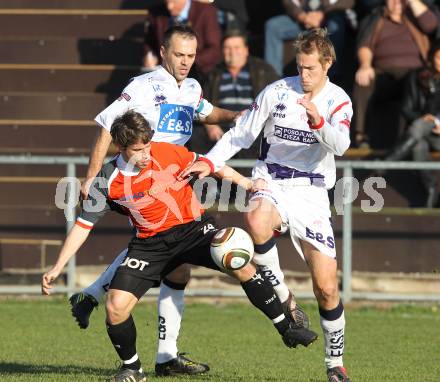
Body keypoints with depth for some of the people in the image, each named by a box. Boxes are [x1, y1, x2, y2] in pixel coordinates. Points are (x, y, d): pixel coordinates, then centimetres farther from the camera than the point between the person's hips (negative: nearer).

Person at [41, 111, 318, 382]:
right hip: (151, 242, 1)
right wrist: (57, 268, -10)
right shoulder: (108, 181, -13)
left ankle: (286, 329, -6)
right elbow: (83, 225, -6)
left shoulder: (168, 153, -13)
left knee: (242, 266, -23)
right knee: (116, 307, -15)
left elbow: (203, 164, 5)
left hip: (193, 227, 0)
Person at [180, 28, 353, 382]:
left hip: (312, 195, 0)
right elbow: (242, 133, 7)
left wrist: (319, 123, -40)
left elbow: (341, 145, -20)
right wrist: (210, 162, -6)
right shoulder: (277, 92, 0)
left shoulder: (338, 101, -2)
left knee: (326, 287, -5)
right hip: (271, 186, 0)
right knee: (256, 222, -39)